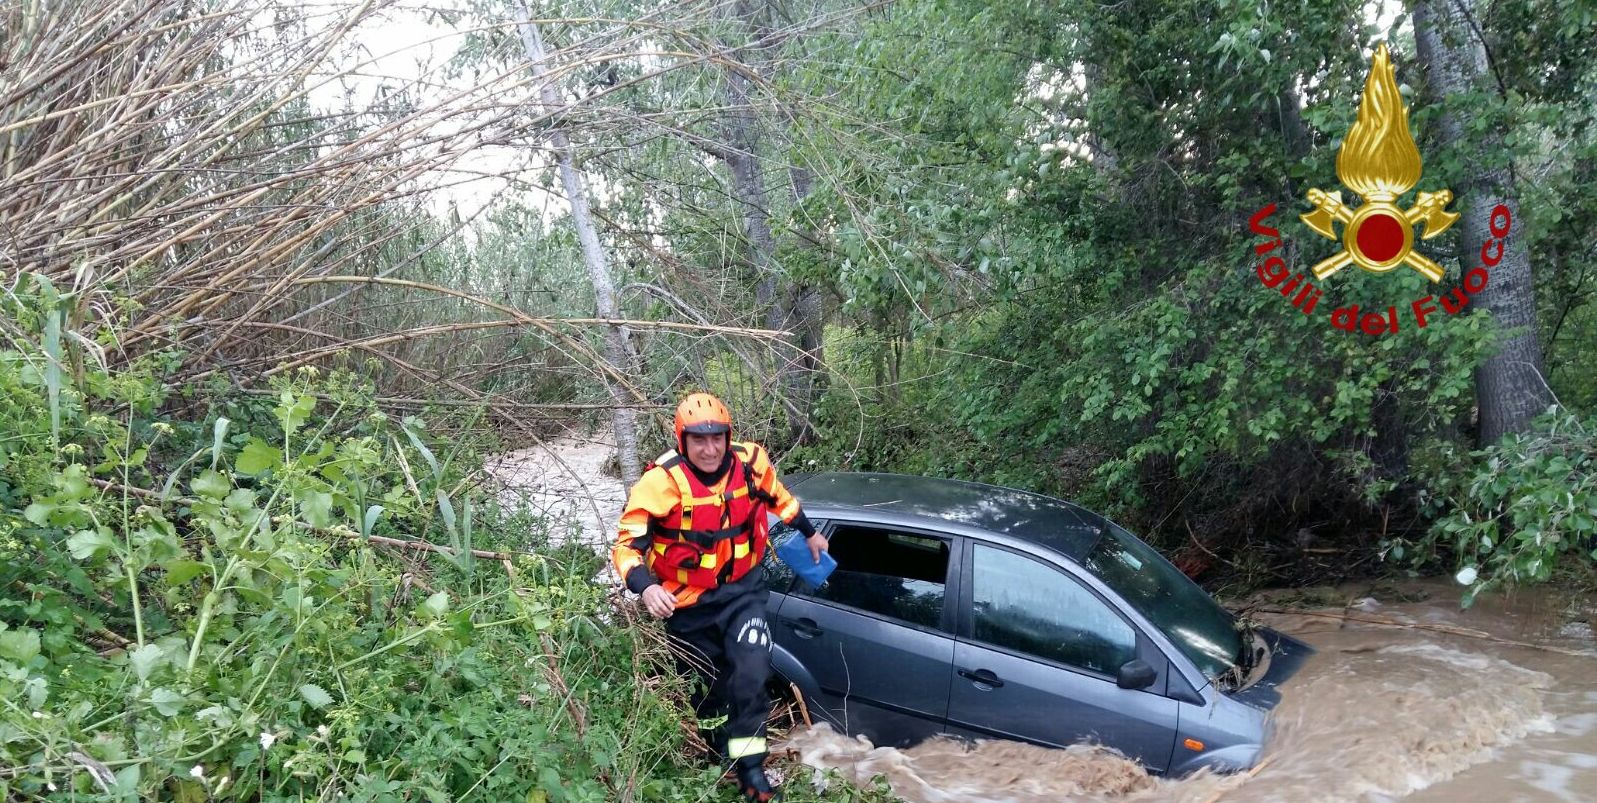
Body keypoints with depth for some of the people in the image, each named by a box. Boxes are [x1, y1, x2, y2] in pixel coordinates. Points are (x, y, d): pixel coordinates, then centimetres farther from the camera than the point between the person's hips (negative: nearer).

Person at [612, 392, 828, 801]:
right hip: (689, 603, -1)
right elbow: (627, 544, -26)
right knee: (708, 688, 16)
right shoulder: (662, 482, -25)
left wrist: (810, 533, 24)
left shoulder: (749, 463, -12)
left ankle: (748, 762, 0)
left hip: (742, 590, 2)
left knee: (751, 674, -17)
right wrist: (647, 587, -44)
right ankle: (721, 758, 41)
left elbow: (777, 496, 12)